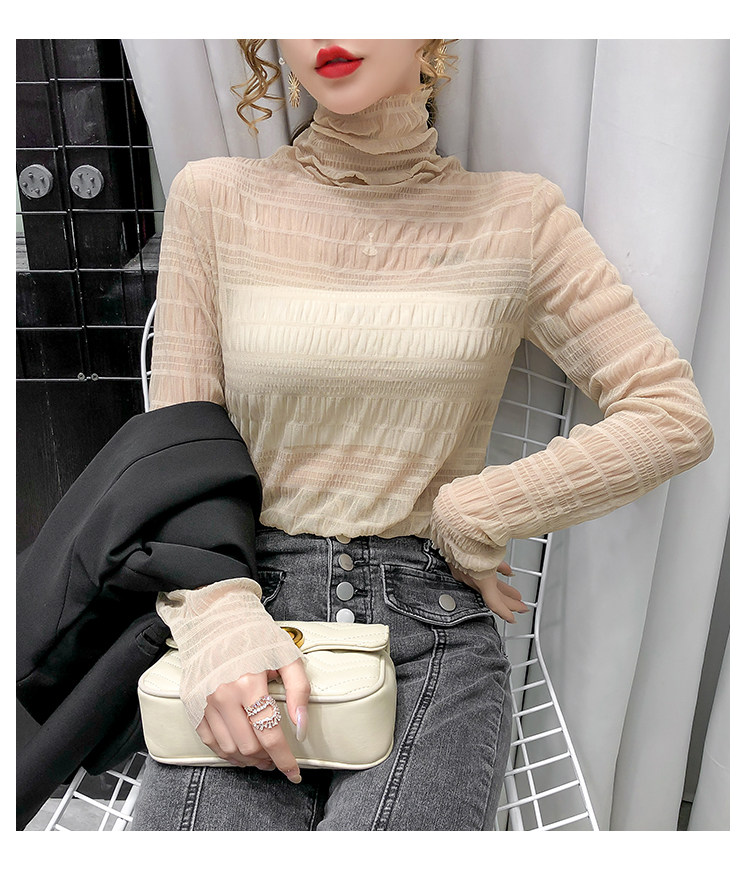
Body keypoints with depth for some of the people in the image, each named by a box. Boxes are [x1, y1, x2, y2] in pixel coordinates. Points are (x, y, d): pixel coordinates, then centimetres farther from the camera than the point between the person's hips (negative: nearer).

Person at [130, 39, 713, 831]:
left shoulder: (515, 216, 3)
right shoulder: (214, 199, 4)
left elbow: (673, 418, 1)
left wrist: (465, 514, -3)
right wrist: (219, 623, -15)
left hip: (432, 625, 0)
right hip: (248, 595, 1)